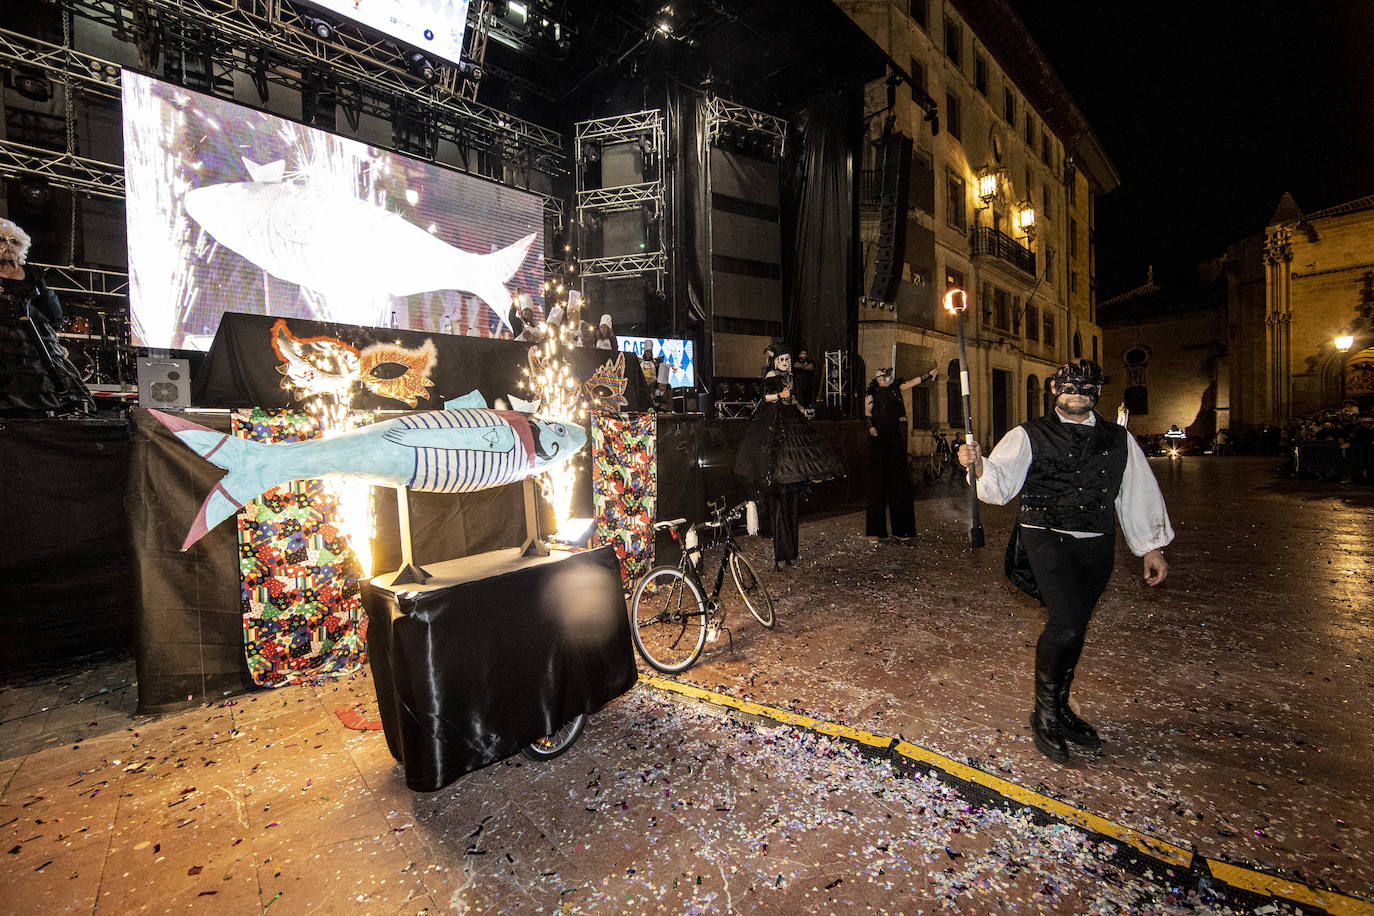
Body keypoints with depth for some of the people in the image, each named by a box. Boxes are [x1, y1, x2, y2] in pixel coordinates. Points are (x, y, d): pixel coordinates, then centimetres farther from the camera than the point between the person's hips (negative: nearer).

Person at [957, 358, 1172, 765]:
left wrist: (1151, 546, 15)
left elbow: (1139, 493, 18)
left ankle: (1059, 708, 31)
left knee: (1074, 629, 12)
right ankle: (1045, 714, 4)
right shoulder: (1030, 436, 0)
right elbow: (999, 485, -10)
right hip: (1047, 538, -5)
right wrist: (978, 464, -32)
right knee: (1065, 624, -17)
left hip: (1097, 545, 5)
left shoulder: (1119, 440, 14)